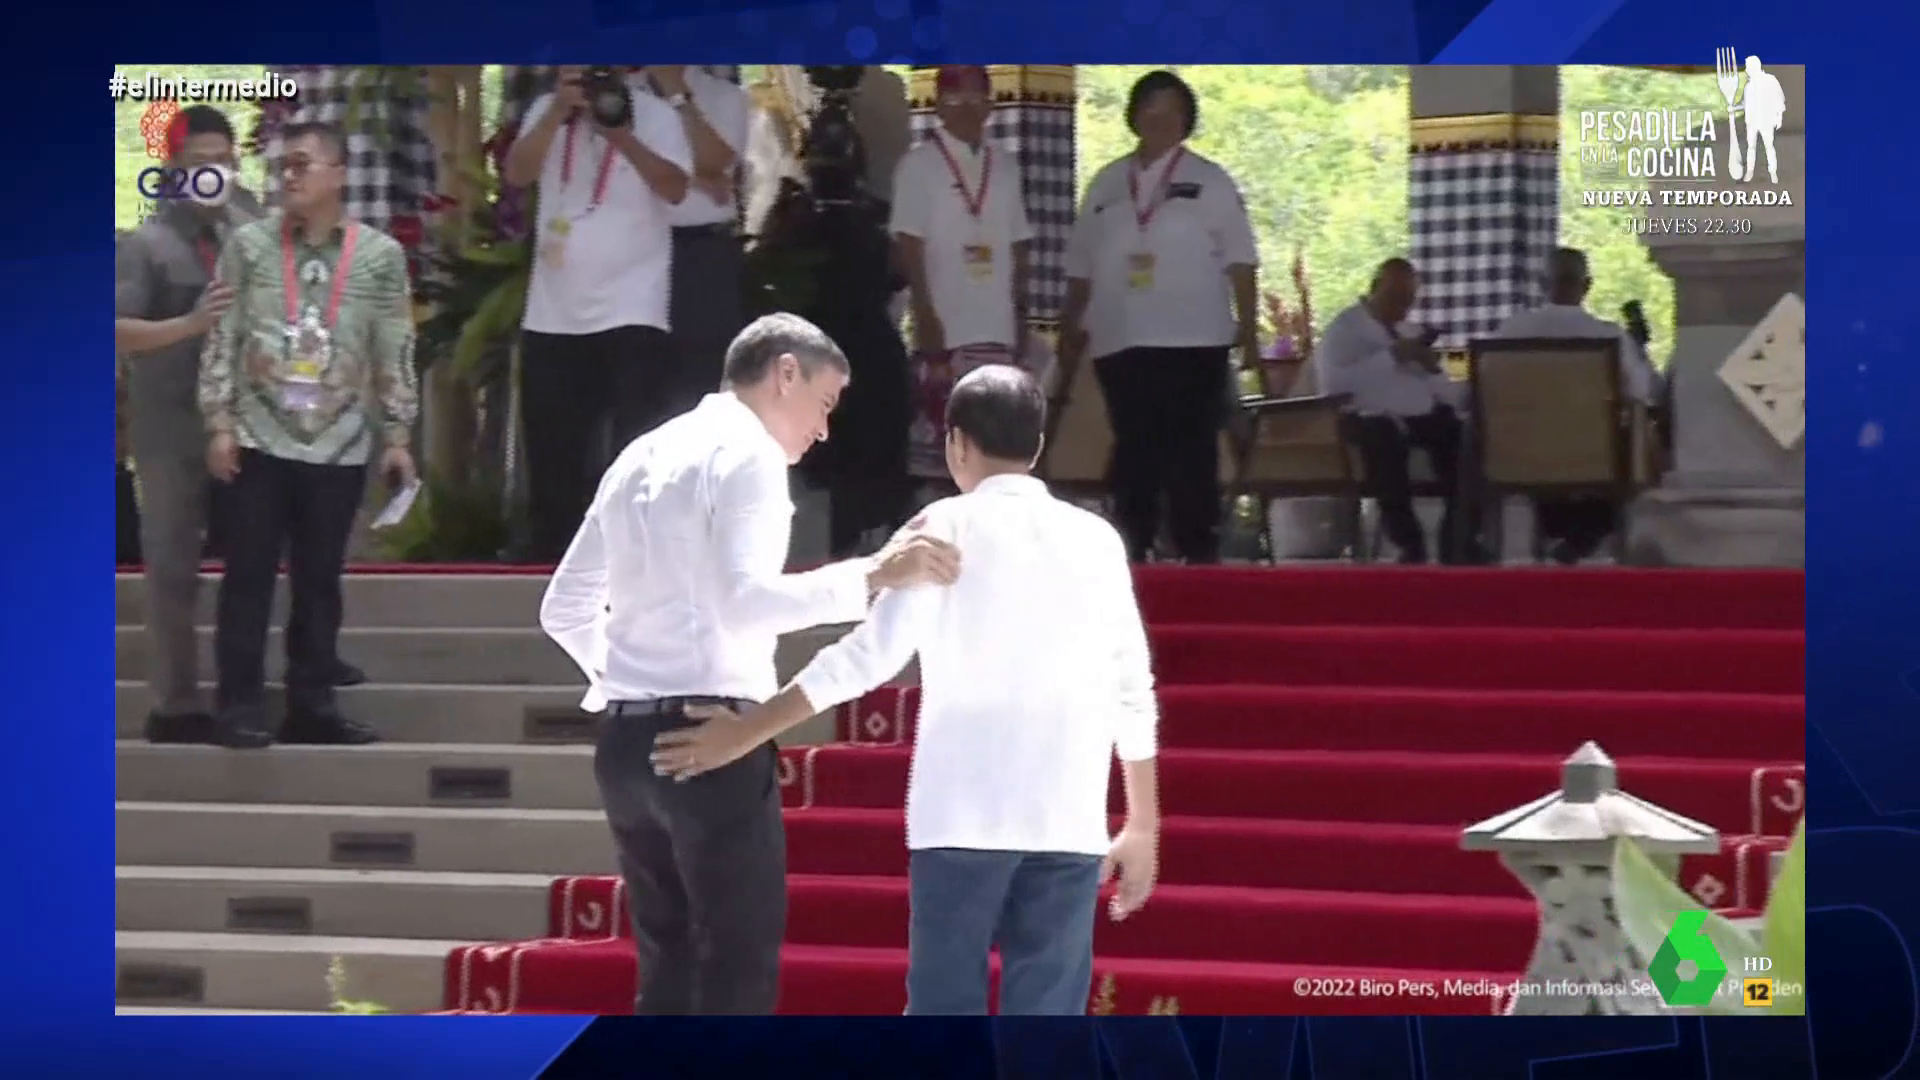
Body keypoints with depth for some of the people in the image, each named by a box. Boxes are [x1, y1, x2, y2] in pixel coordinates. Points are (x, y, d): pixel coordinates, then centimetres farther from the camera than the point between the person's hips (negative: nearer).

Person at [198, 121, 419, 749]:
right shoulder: (249, 244, 1)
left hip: (340, 446, 1)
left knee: (319, 579, 8)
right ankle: (240, 706, 4)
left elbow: (395, 354, 4)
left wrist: (397, 438, 2)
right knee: (248, 575, 0)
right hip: (259, 439, -1)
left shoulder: (380, 255, 2)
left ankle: (311, 704, 15)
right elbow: (223, 339, 1)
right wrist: (219, 423, -4)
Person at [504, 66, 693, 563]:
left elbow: (675, 188, -14)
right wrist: (559, 111, -17)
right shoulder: (547, 110, 8)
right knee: (552, 456, 9)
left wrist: (620, 134, -26)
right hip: (553, 316, 4)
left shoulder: (653, 114, -1)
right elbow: (516, 173, -6)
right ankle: (550, 566, 18)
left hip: (631, 313, -4)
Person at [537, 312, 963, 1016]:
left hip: (627, 740, 8)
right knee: (740, 965, -6)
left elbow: (565, 609, 23)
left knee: (669, 965, 11)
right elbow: (747, 602, -22)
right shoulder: (747, 455, -7)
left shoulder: (641, 457, 19)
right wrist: (872, 576, -24)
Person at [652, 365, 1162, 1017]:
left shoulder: (947, 528, 1)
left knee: (947, 1016, 4)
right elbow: (1133, 692, 9)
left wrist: (742, 735, 0)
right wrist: (1142, 827, 19)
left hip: (964, 813, -2)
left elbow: (870, 655, -6)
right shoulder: (1094, 540, 9)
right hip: (1067, 820, 2)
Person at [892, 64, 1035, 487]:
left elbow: (1018, 246, 15)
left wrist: (1021, 316, 12)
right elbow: (908, 247, -5)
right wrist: (925, 317, -12)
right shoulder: (919, 164, -1)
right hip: (945, 326, -4)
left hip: (997, 326, 5)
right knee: (936, 435, -6)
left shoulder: (1005, 165, 12)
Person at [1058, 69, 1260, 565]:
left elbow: (1240, 264, 0)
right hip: (1121, 343, 3)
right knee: (1132, 455, 8)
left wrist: (1249, 334, -7)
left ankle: (1198, 557, 2)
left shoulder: (1209, 181, 3)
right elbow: (1081, 268, 15)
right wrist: (1069, 330, 12)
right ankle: (1130, 556, 14)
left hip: (1192, 342, -3)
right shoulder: (1106, 184, 12)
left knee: (1191, 455, -2)